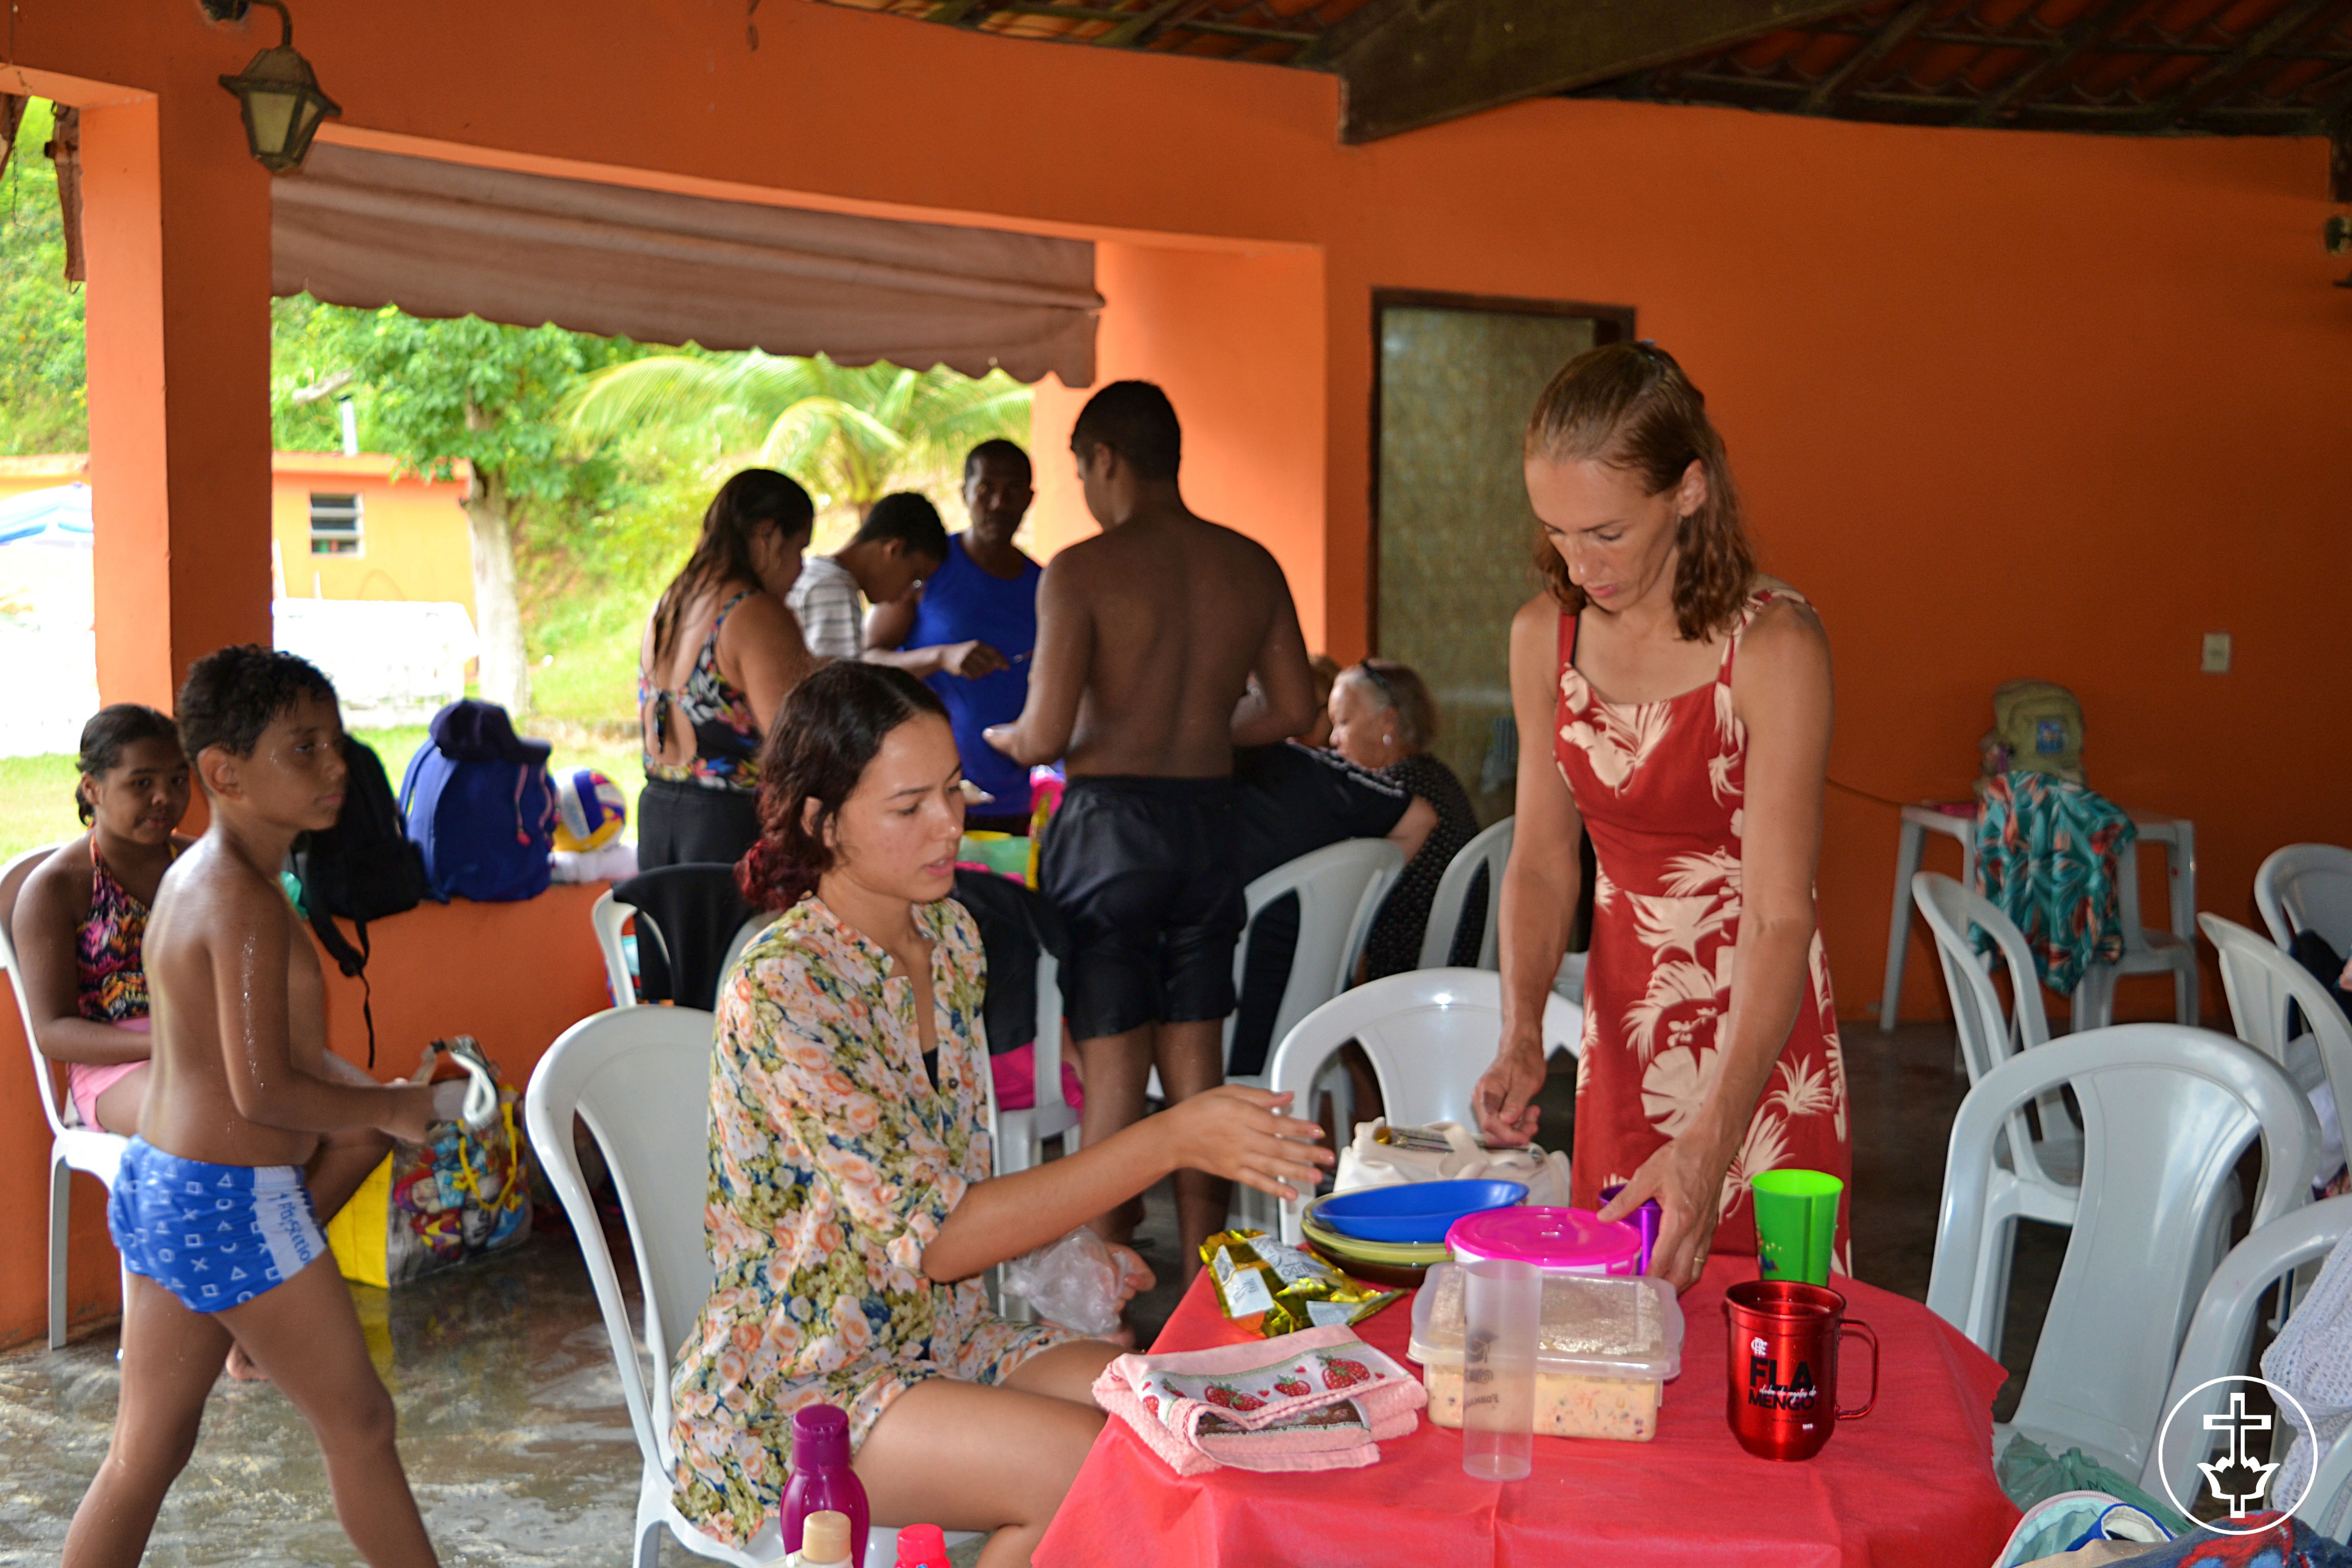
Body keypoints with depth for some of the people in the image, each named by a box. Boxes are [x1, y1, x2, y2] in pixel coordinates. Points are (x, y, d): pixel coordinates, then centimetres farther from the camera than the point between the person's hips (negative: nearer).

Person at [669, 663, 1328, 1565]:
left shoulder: (950, 936, 3)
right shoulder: (778, 990, -22)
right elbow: (933, 1238, -27)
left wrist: (1057, 1246, -4)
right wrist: (1171, 1141, -30)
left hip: (942, 1335, 7)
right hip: (791, 1387, -7)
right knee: (1080, 1465, -26)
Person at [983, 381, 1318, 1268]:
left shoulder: (1082, 571, -12)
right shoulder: (1251, 566, 4)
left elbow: (1046, 736, -15)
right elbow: (1293, 707, 10)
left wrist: (1000, 738, 7)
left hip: (1111, 821, -5)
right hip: (1210, 820, 5)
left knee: (1112, 1068, 2)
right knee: (1198, 1062, 14)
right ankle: (1204, 1287, 23)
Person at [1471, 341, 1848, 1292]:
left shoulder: (1772, 646, -19)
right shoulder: (1545, 636, -2)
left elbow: (1779, 919, -23)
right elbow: (1541, 860, 4)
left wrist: (1709, 1148, -32)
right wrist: (1520, 1037, -12)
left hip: (1757, 1039, -4)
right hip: (1620, 1027, 5)